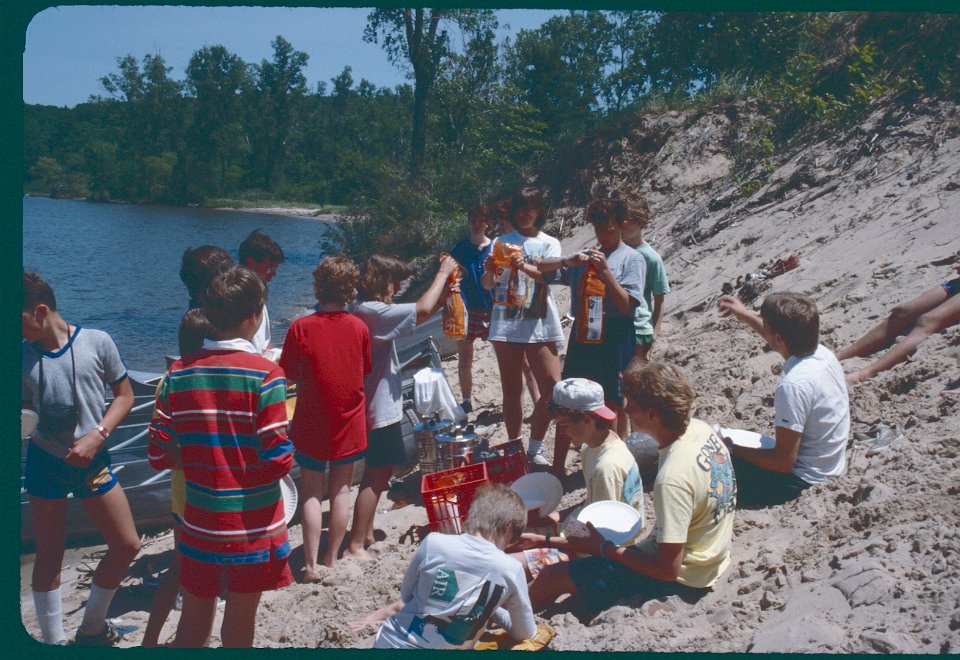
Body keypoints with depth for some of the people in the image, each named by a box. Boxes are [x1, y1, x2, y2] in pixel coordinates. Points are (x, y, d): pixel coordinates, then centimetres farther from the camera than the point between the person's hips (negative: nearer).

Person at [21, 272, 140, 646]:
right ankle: (53, 640, 24)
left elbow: (124, 396, -2)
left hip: (93, 461, 0)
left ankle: (92, 628, 25)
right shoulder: (22, 356, -4)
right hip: (44, 461, 0)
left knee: (127, 545, 3)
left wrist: (97, 436, -13)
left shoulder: (96, 342, -9)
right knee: (49, 554, 9)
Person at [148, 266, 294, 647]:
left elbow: (159, 455, -3)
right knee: (240, 623, 15)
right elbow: (278, 460, -19)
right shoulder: (265, 375, -17)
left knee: (192, 626, 18)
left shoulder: (179, 373, -4)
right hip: (252, 526, -3)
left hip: (198, 523, 4)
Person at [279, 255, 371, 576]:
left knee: (312, 493, 9)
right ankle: (332, 559, 20)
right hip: (349, 423, 2)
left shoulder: (301, 327, -13)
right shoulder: (359, 327, -6)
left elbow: (288, 376, -5)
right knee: (341, 490, 12)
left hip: (311, 424, -2)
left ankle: (311, 564, 8)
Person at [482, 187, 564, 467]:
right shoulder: (502, 242, 8)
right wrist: (490, 270, -23)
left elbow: (549, 276, -12)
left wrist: (523, 266, -31)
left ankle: (534, 449, 6)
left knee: (553, 387, -7)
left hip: (540, 324, 0)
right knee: (512, 389, 6)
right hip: (506, 323, 0)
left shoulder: (549, 244, 8)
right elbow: (487, 285, 0)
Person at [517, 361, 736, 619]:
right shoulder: (700, 428, -6)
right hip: (709, 558, 8)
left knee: (552, 578, 0)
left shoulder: (672, 478, -32)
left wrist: (606, 549, -12)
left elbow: (668, 569, -27)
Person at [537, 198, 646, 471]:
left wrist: (604, 270, -18)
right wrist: (568, 261, -10)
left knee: (614, 403, 3)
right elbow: (541, 267, 9)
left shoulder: (632, 259, -2)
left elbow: (626, 305, -10)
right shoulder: (585, 256, 12)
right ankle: (558, 465, 19)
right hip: (582, 333, 5)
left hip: (614, 336, -5)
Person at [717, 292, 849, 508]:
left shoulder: (793, 385, -31)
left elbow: (784, 462, -25)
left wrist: (732, 449, -13)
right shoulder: (821, 353, -6)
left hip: (803, 480, -9)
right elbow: (785, 341, 21)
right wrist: (747, 316, 22)